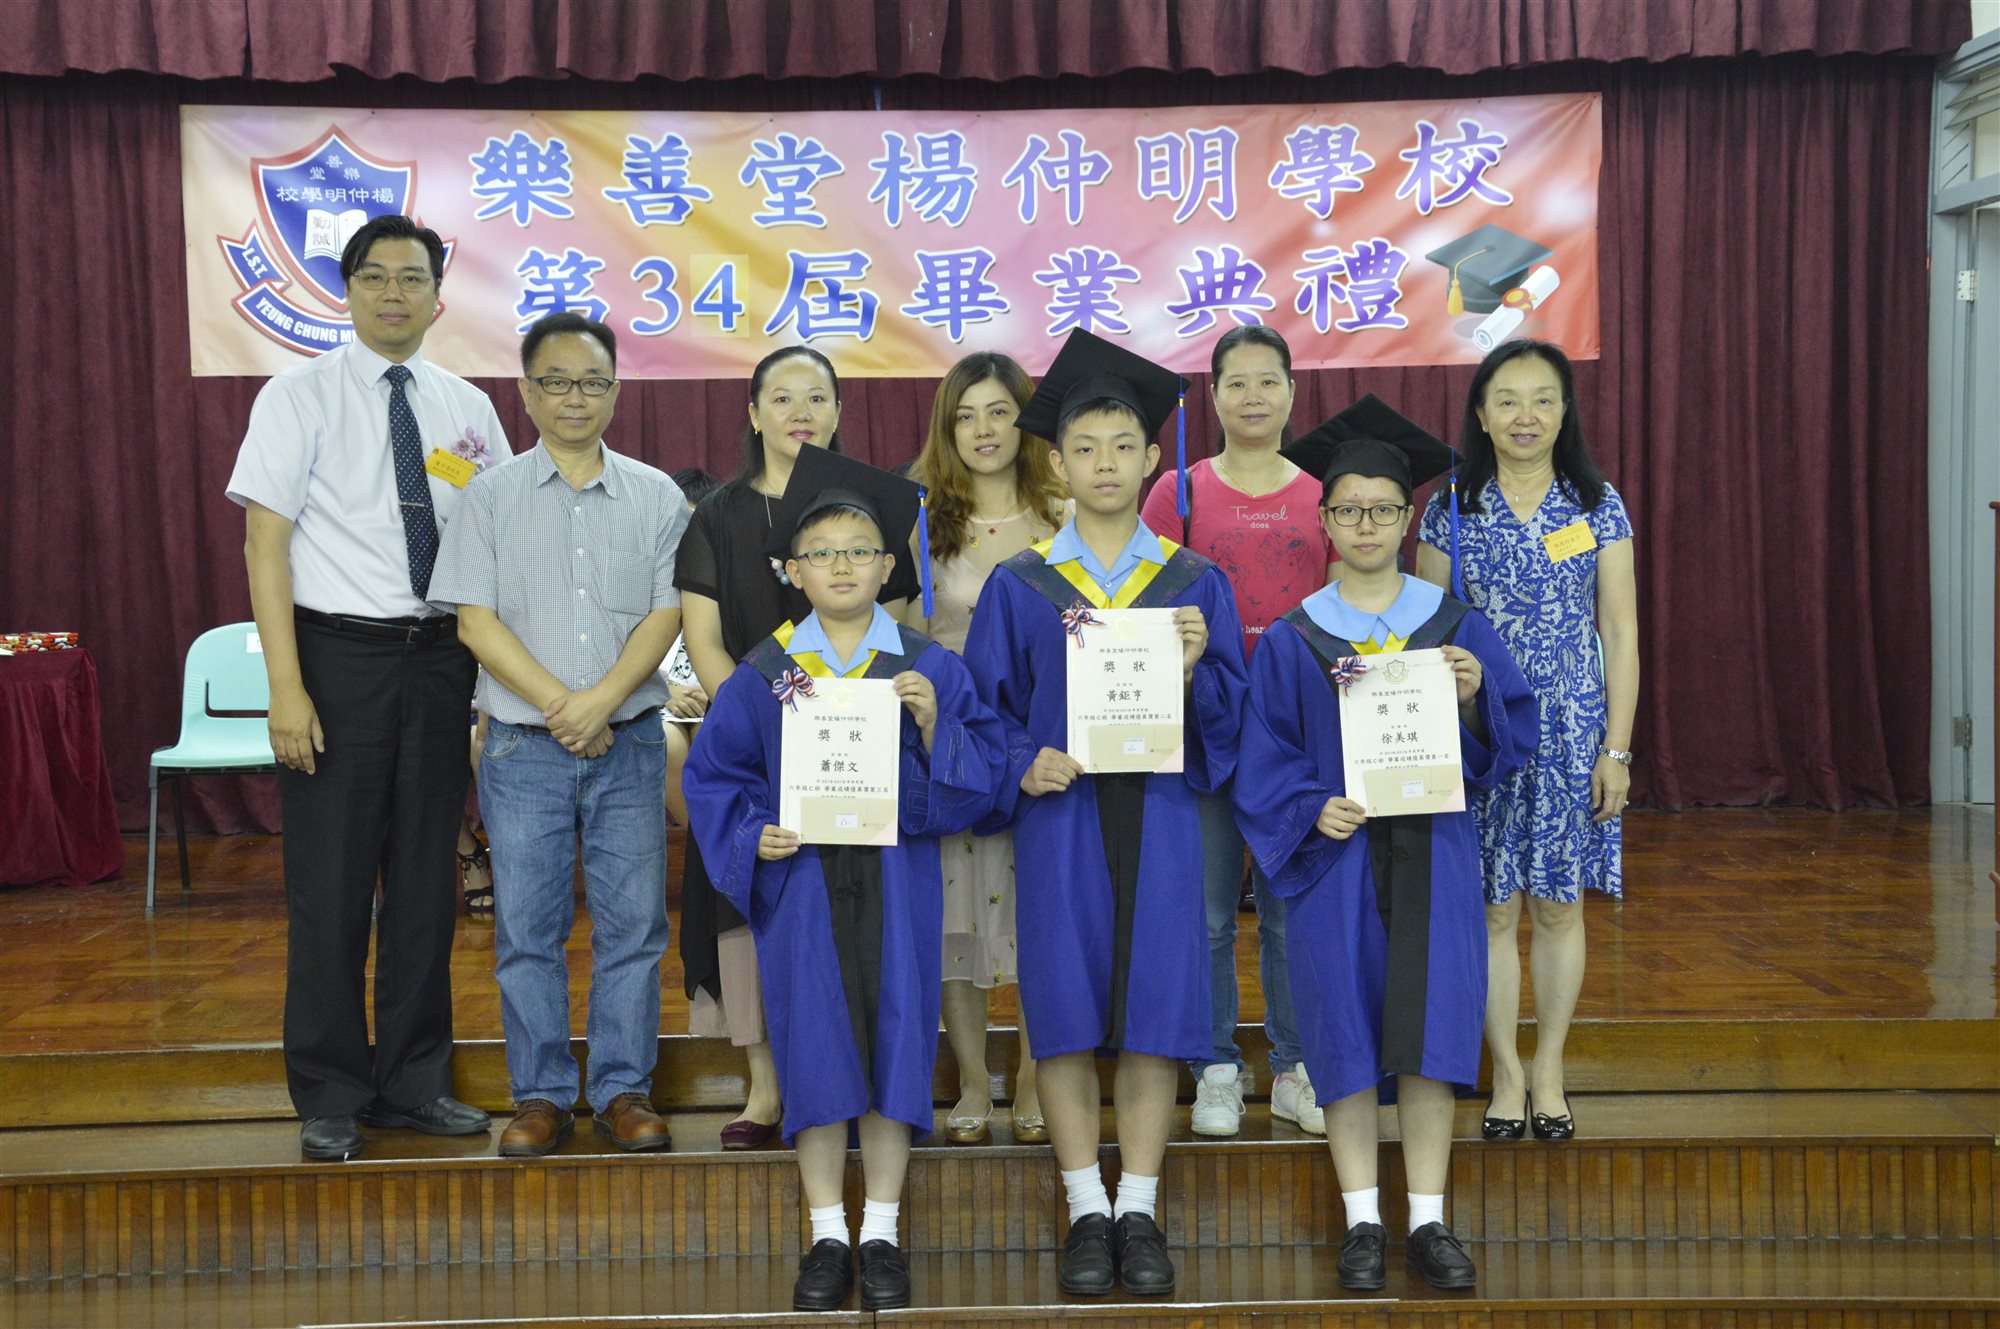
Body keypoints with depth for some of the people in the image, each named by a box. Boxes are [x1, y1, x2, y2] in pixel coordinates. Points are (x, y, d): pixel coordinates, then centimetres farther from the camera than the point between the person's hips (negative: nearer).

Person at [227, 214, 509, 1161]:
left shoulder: (467, 408, 8)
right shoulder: (301, 397, -3)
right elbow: (265, 543, -7)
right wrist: (286, 686, -15)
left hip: (439, 657, 4)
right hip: (337, 652, -4)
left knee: (426, 879, 11)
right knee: (330, 886, 2)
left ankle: (414, 1083, 26)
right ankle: (329, 1099, 18)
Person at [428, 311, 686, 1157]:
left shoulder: (656, 498, 8)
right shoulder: (492, 497, 5)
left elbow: (667, 612, 0)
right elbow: (475, 620, -2)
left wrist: (602, 699, -15)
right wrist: (558, 705, -12)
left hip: (629, 742, 1)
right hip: (523, 747, 0)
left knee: (632, 924, 3)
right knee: (527, 928, 3)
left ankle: (623, 1089, 14)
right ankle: (541, 1095, 15)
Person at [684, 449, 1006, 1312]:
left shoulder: (928, 667, 2)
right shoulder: (765, 672, 3)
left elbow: (980, 768, 0)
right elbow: (716, 773, 6)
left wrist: (932, 722, -17)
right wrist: (754, 837, -9)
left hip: (895, 879, 0)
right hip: (801, 878, 0)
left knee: (893, 1038, 2)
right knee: (814, 1044, 2)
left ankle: (881, 1235, 14)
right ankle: (826, 1236, 14)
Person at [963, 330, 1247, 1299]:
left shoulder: (1196, 584, 7)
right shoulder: (1018, 586, 6)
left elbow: (1232, 711, 5)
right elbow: (985, 707, 5)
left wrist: (1196, 669, -15)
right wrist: (1024, 769, -13)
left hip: (1157, 813, 0)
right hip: (1058, 813, 0)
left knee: (1153, 1008, -1)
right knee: (1065, 1009, -1)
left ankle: (1139, 1211, 12)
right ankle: (1087, 1213, 12)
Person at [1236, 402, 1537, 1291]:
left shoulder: (1455, 626, 6)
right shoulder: (1292, 640, 3)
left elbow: (1514, 731, 5)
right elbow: (1264, 755, 1)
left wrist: (1475, 698, -14)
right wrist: (1312, 809, -15)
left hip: (1431, 850, 1)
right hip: (1334, 851, -1)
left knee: (1430, 1022, -2)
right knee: (1346, 1025, 0)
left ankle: (1428, 1221, 9)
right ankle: (1362, 1222, 11)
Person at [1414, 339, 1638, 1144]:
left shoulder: (1597, 506, 2)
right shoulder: (1452, 510, 1)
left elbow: (1621, 633, 2)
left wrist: (1616, 748, -3)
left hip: (1572, 730, 0)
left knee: (1559, 906, 7)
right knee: (1493, 907, 4)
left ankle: (1549, 1070, 21)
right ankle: (1507, 1074, 17)